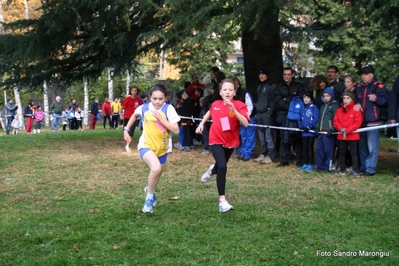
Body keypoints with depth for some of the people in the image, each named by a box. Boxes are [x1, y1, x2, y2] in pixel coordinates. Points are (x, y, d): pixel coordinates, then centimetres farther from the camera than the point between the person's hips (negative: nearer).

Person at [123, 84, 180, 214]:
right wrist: (126, 129, 9)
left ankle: (150, 190, 56)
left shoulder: (168, 108, -16)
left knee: (157, 173, 20)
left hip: (162, 147, 2)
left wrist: (161, 118, -26)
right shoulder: (144, 108, -10)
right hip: (146, 145, -2)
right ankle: (149, 197, -7)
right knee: (156, 168, -30)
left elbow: (176, 130, -21)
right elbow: (134, 115, 15)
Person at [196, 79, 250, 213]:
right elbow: (209, 113, 17)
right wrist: (201, 124, 10)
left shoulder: (239, 105, -17)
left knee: (221, 165, 22)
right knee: (222, 166, -21)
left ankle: (212, 170, 62)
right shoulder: (215, 104, -7)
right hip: (216, 140, -1)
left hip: (231, 141, 1)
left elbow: (245, 123, -32)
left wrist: (233, 109, -38)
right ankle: (222, 200, -15)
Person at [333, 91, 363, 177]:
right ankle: (341, 169, 23)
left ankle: (355, 170, 2)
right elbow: (336, 121, 5)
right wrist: (341, 129, -14)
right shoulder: (339, 110, 8)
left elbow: (357, 123, -14)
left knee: (353, 152, -1)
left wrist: (347, 130, -20)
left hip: (353, 135, -5)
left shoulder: (356, 110, -8)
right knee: (342, 152, 13)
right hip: (341, 135, 6)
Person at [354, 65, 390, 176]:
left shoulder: (379, 87, -2)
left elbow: (387, 100, -3)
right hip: (360, 122, 6)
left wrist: (375, 98, -13)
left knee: (372, 147, -6)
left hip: (372, 122, -6)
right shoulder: (359, 87, 16)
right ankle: (362, 167, 22)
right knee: (361, 147, 13)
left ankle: (370, 169, -4)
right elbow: (355, 99, 26)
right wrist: (356, 104, 5)